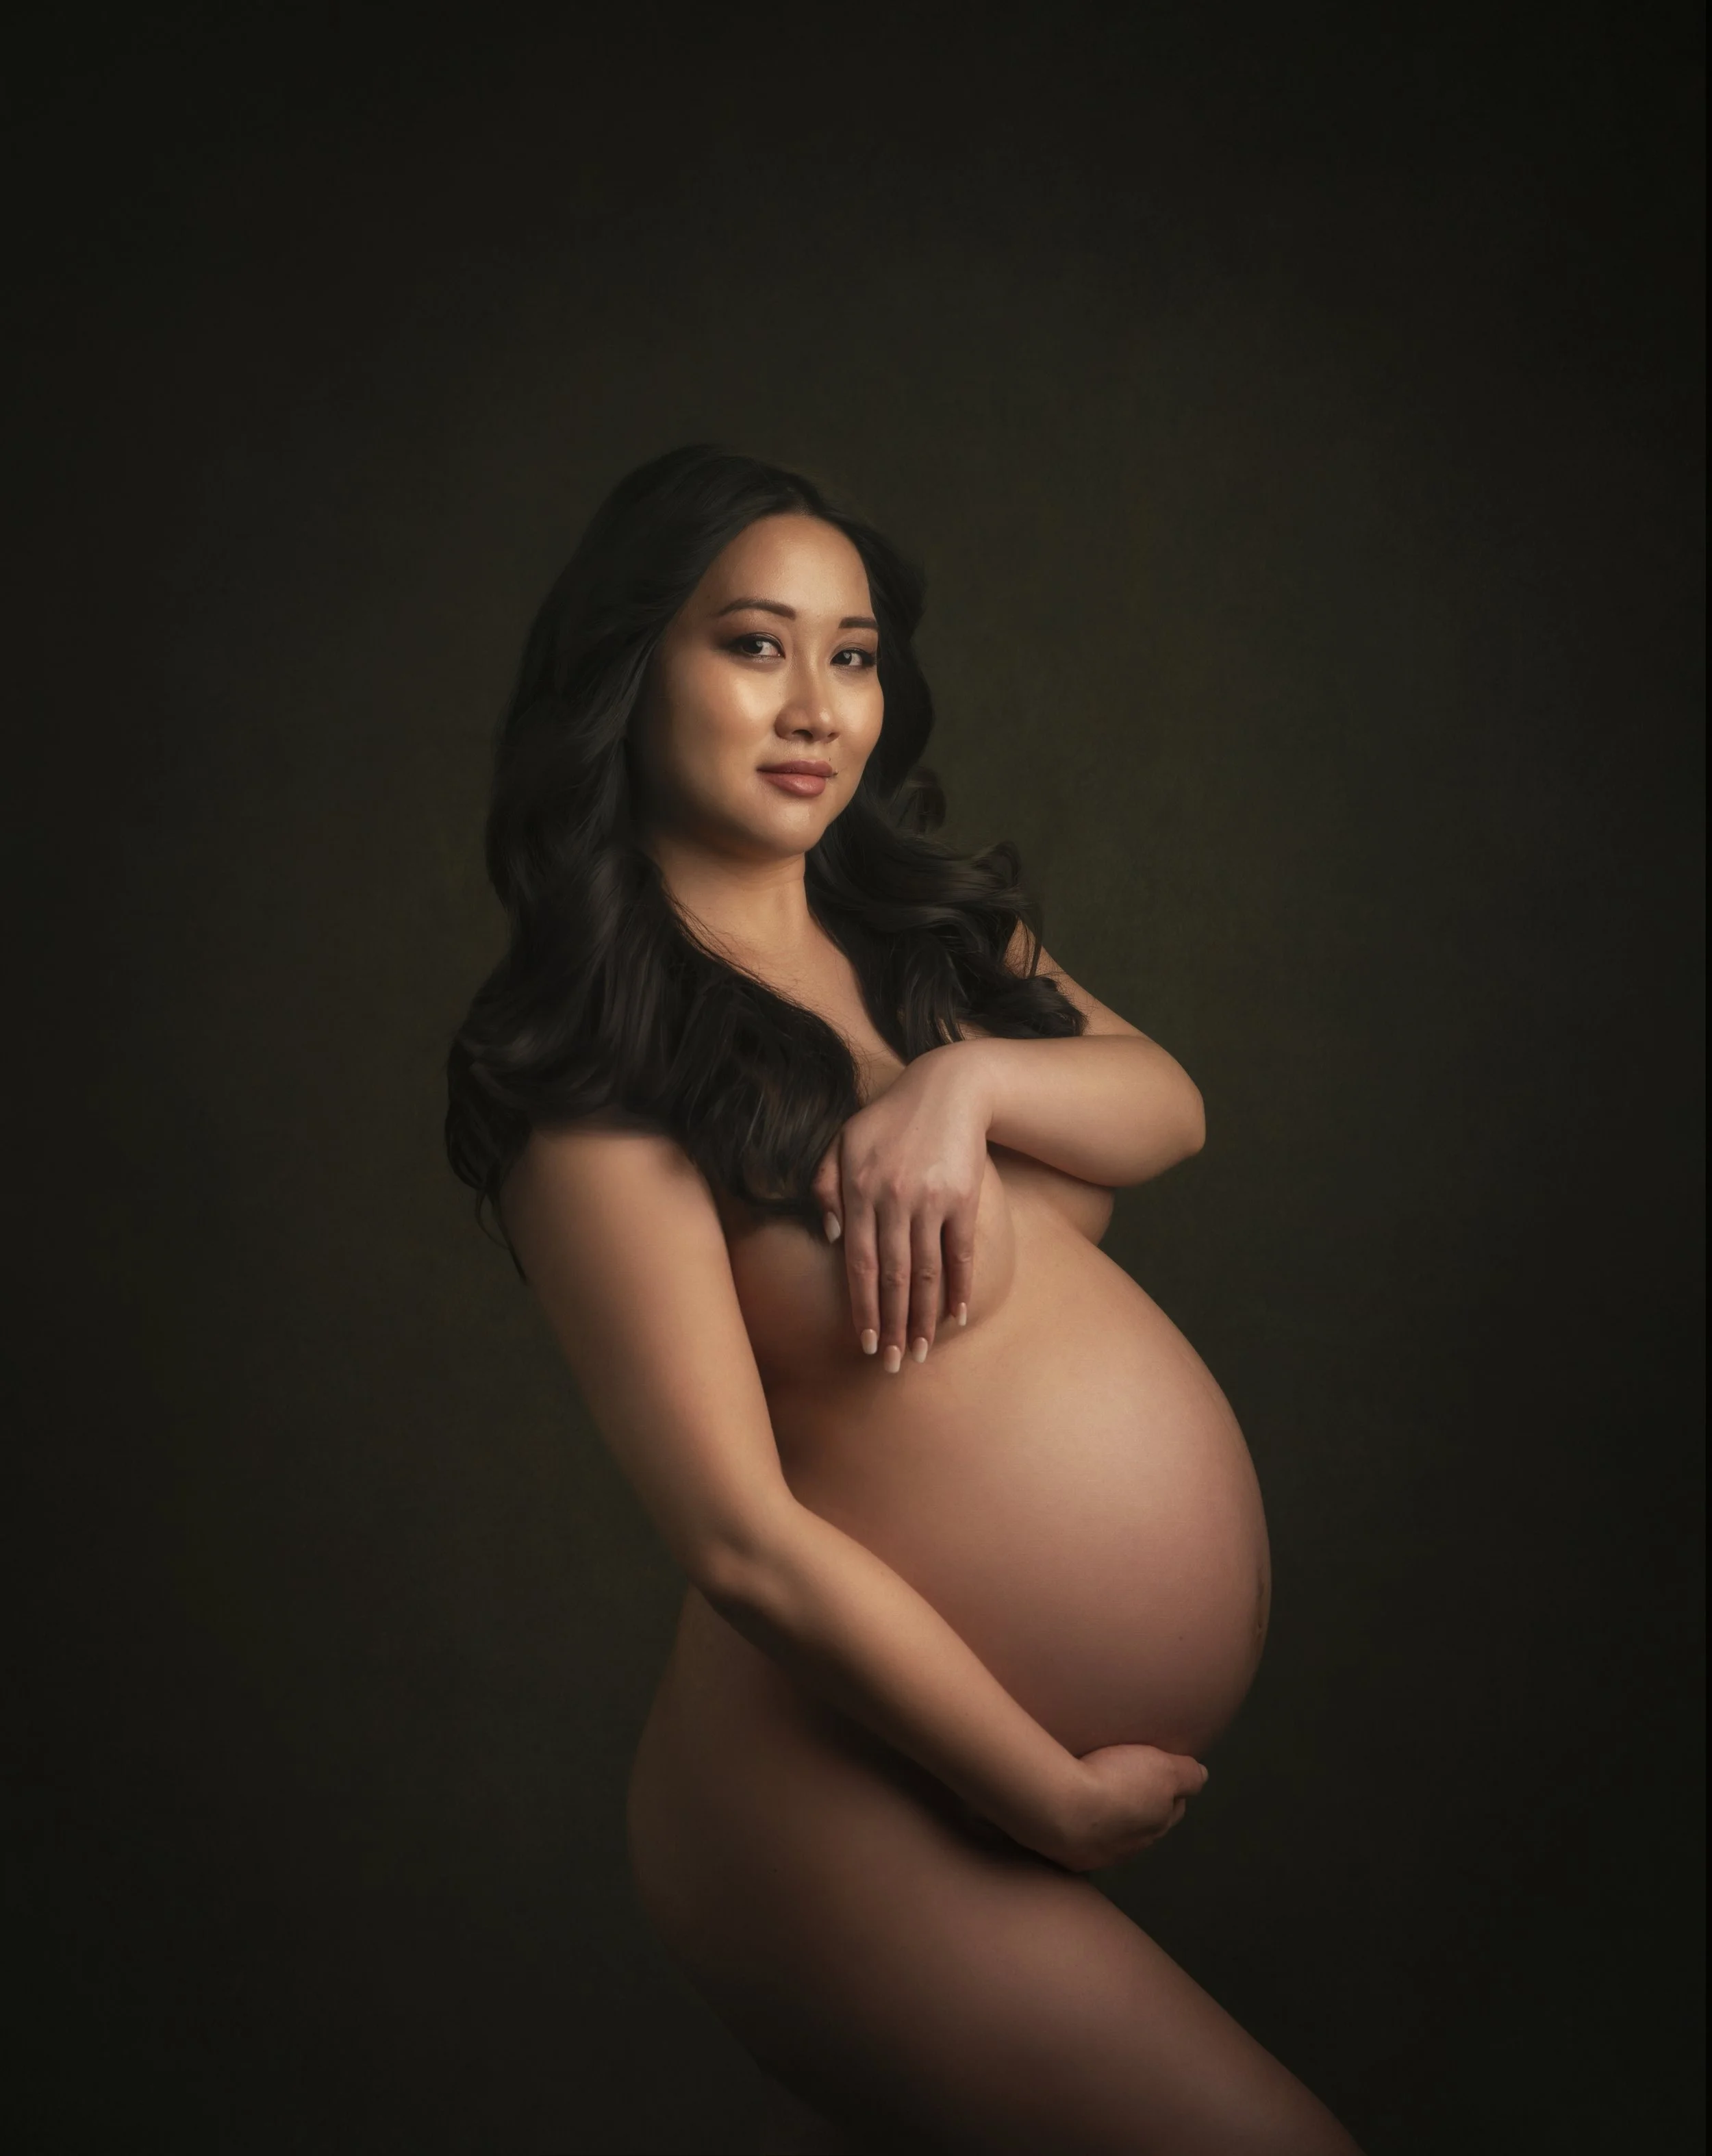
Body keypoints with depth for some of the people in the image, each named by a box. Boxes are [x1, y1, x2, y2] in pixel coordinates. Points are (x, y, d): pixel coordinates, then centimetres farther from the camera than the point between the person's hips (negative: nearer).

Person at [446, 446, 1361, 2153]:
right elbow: (748, 1545, -21)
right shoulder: (604, 1082, -18)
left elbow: (1163, 1109, -2)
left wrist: (971, 1079, -23)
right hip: (875, 1808, -7)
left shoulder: (924, 927, 7)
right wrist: (1063, 1802, -15)